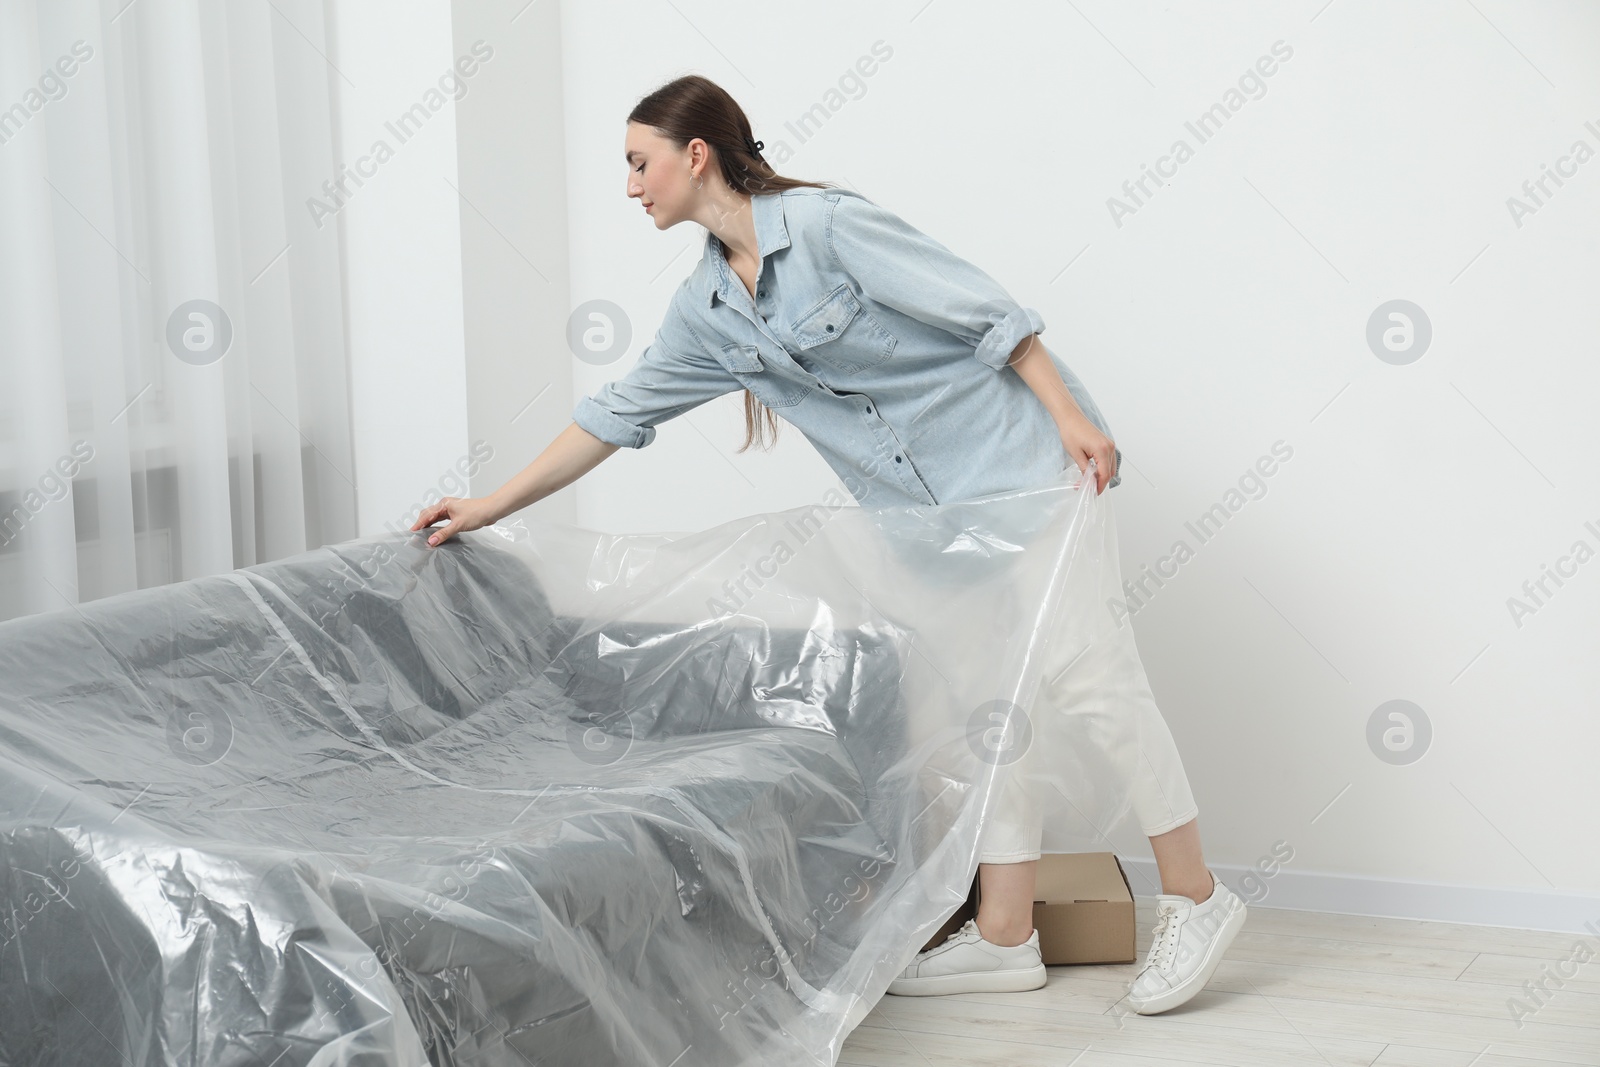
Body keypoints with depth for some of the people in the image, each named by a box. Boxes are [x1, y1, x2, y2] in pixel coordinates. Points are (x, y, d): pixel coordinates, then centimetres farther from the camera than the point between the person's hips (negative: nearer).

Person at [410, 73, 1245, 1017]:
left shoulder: (826, 225, -15)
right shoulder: (707, 310, 8)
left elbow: (983, 307, -15)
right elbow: (621, 411, 14)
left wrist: (1072, 417, -19)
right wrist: (493, 506, 15)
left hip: (1014, 455, -7)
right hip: (924, 512, 7)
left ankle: (1195, 898, 5)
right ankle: (1006, 937, 11)